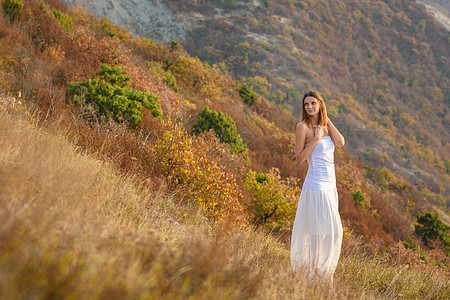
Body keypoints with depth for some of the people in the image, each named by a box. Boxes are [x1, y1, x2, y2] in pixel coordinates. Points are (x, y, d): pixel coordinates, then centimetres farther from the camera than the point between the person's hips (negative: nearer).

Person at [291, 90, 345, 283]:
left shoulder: (324, 125, 13)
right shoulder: (303, 127, -7)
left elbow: (340, 143, -3)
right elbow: (300, 157, -11)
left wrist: (327, 120, 1)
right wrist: (316, 138, -15)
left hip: (330, 184, 7)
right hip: (315, 185, -7)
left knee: (332, 230, 11)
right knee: (319, 229, -8)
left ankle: (323, 270, 20)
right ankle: (313, 271, 1)